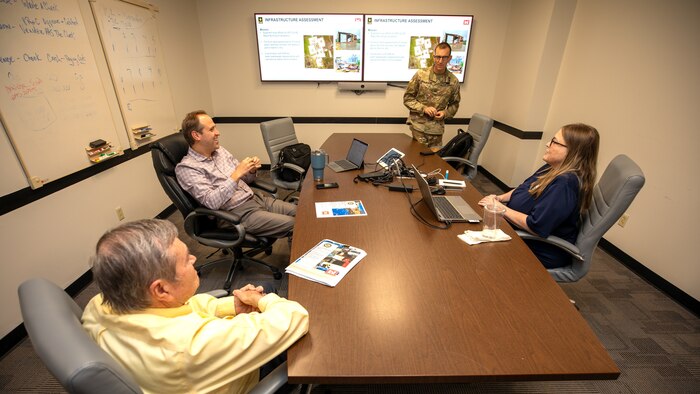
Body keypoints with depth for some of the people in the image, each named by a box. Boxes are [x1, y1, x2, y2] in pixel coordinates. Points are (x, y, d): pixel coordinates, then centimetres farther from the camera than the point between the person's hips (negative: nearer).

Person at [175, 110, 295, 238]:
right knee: (292, 224, -21)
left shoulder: (220, 151, 11)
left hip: (256, 199, 8)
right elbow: (211, 202, -21)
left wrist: (251, 170, -3)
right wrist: (236, 174, -24)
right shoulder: (186, 168, -9)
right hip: (237, 214, -7)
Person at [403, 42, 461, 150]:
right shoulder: (421, 74, -5)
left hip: (437, 129, 2)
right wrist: (423, 108, -13)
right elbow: (407, 98, 0)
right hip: (418, 126, -2)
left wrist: (445, 113, -8)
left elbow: (454, 104, 13)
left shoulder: (453, 81, 1)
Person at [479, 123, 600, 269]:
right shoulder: (552, 169, 2)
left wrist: (501, 208, -22)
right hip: (521, 234, 8)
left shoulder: (565, 184, -27)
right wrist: (500, 198, -2)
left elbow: (536, 226, -31)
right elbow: (523, 189, 16)